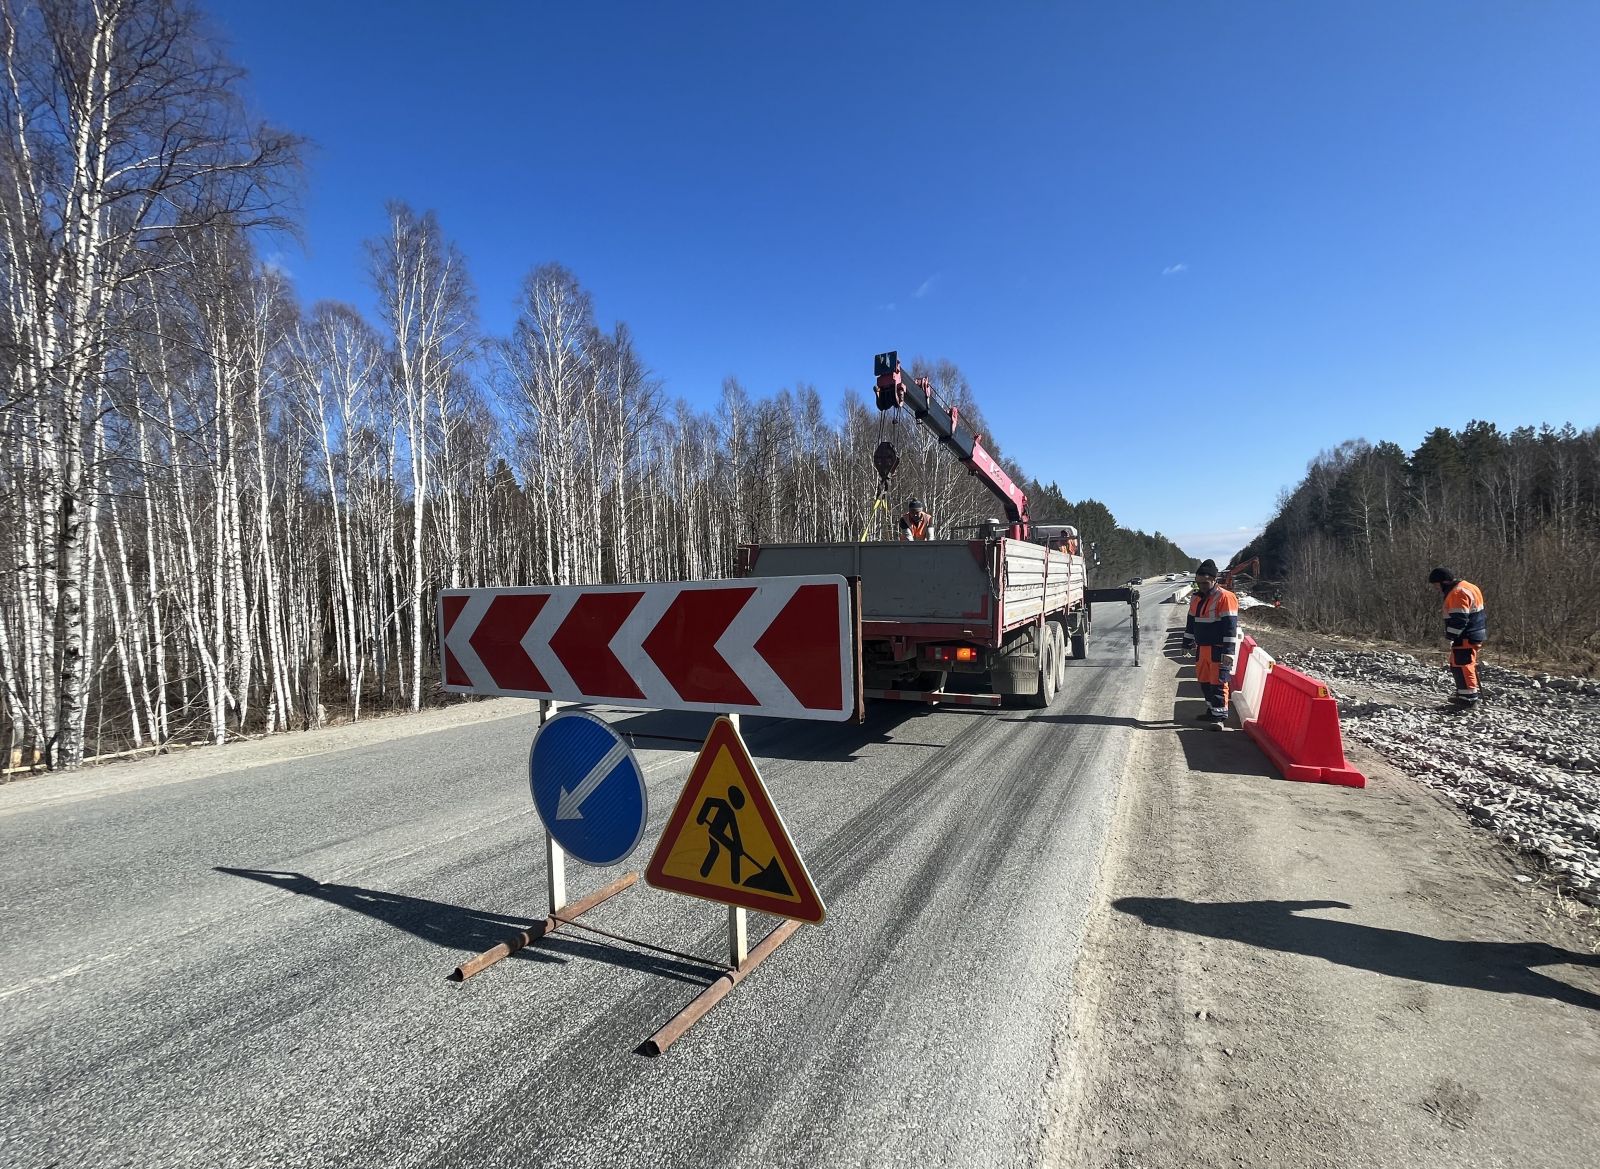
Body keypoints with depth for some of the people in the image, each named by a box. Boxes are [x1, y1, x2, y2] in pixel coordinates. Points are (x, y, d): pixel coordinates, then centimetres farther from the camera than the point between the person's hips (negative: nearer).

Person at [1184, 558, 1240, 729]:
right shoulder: (1196, 598, 12)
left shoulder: (1224, 597, -13)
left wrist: (1228, 651, -20)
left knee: (1218, 683, -7)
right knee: (1204, 682, 13)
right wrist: (1188, 642, 20)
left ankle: (1219, 716, -2)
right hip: (1202, 648, 8)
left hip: (1218, 649, -8)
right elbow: (1191, 622, 21)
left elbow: (1230, 626, -16)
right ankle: (1211, 711, 26)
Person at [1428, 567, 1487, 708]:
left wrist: (1450, 637, -21)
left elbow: (1458, 620, -24)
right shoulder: (1465, 587, 16)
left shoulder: (1458, 593, -18)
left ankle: (1469, 699, -6)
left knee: (1462, 667, -8)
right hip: (1472, 636, 11)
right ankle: (1463, 694, 31)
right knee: (1463, 666, 21)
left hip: (1466, 638, -11)